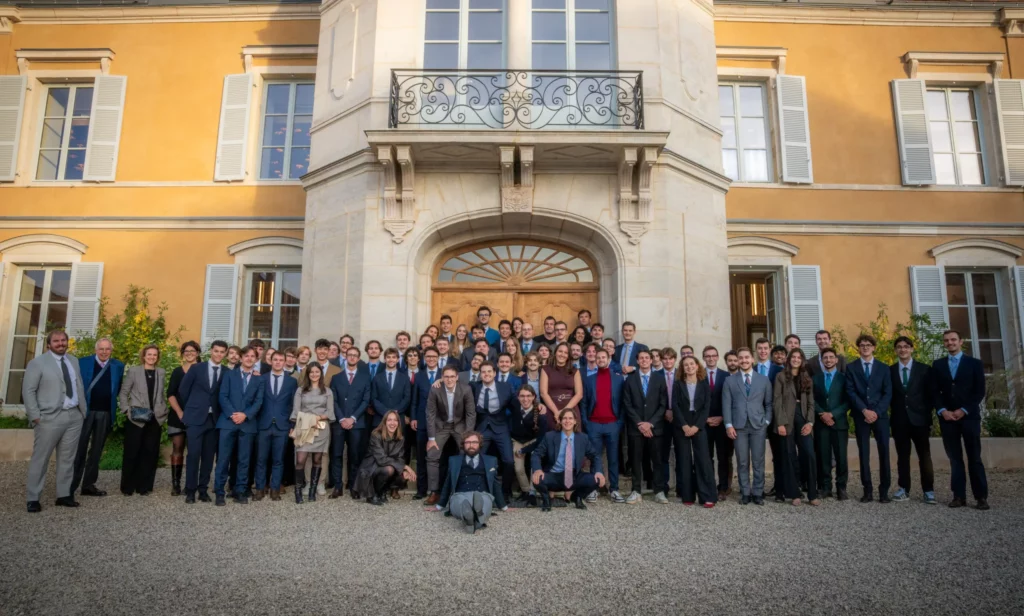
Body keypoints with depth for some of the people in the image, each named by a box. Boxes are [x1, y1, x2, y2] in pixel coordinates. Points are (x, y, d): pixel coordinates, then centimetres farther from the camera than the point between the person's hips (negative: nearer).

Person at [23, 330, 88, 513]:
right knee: (40, 459, 1)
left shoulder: (74, 360, 14)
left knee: (68, 458, 9)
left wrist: (84, 410, 8)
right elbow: (28, 391, -5)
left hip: (75, 416, 5)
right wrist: (35, 416, -12)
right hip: (50, 417, -5)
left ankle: (64, 495, 16)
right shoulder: (37, 363, -2)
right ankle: (33, 499, 10)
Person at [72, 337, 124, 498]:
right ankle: (71, 485, 8)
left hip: (106, 413, 3)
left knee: (96, 450, 9)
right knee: (79, 449, 1)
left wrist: (111, 401, 2)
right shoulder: (83, 362, 0)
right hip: (85, 410, -2)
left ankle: (89, 485, 16)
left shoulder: (118, 366, 7)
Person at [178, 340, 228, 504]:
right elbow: (183, 390, 6)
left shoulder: (227, 373, 3)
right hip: (196, 418, -2)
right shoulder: (196, 368, 0)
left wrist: (222, 413, 4)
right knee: (193, 454, -6)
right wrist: (189, 409, 10)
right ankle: (190, 490, 4)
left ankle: (203, 489, 15)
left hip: (214, 419, 2)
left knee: (208, 456, 5)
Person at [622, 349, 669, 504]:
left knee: (657, 460, 3)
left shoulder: (660, 378, 5)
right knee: (636, 460, 3)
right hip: (635, 426, 0)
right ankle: (636, 492, 9)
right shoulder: (630, 379, 6)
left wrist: (650, 423, -9)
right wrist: (639, 423, -9)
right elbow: (627, 404, 1)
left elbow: (663, 404, 0)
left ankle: (659, 492, 10)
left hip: (655, 426, 0)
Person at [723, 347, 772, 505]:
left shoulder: (764, 380, 9)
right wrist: (729, 424, -6)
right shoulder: (730, 380, 7)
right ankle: (745, 493, 11)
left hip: (758, 425, 0)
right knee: (742, 462, 3)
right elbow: (726, 404, 3)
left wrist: (767, 421, 0)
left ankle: (758, 493, 13)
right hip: (739, 426, 0)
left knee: (758, 461, 3)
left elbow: (769, 403, 11)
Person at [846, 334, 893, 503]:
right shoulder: (851, 367, 5)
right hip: (861, 416, -1)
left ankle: (884, 490, 9)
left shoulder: (883, 367, 8)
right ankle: (868, 490, 8)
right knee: (864, 453, 2)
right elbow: (850, 392, -2)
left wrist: (876, 412, -11)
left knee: (884, 452, 0)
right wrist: (864, 410, -13)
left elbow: (888, 393, 2)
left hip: (880, 415, 1)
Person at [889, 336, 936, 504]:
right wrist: (890, 413, -3)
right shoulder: (890, 371, 6)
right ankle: (904, 489, 12)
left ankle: (929, 491, 9)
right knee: (902, 456, 7)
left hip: (919, 418, -1)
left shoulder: (924, 369, 3)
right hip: (899, 419, 1)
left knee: (924, 456, 2)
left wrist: (929, 414, -4)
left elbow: (931, 393, 2)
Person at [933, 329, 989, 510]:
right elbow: (935, 391, 8)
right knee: (955, 459, 2)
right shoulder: (938, 365, 12)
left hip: (969, 416, -2)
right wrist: (943, 411, -7)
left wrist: (964, 410, -10)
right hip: (947, 417, 2)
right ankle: (959, 496, 4)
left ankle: (981, 497, 4)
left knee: (974, 458, -1)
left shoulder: (974, 363, 6)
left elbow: (980, 392, -1)